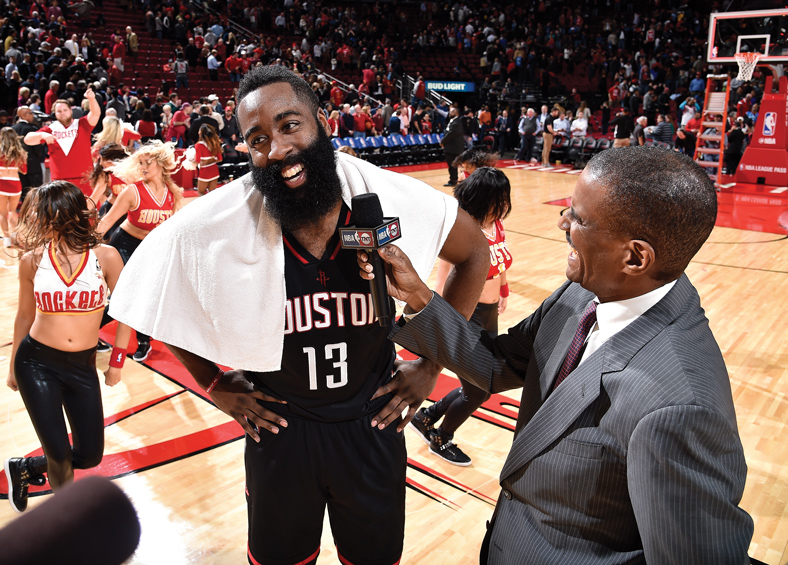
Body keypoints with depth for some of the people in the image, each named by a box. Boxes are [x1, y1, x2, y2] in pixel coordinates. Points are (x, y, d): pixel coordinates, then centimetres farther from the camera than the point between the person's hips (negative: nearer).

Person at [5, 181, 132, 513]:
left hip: (82, 367, 1)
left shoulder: (105, 257, -9)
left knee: (90, 456, 8)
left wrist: (117, 361, 2)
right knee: (59, 453, -3)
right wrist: (13, 368, 16)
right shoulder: (32, 260, -5)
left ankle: (23, 469, 36)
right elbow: (25, 317, 8)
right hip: (36, 363, -1)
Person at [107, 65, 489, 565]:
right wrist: (213, 383, -1)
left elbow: (475, 252, -2)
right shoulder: (212, 225, -20)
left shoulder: (391, 197, -19)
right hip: (277, 426, 0)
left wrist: (431, 364, -4)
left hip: (373, 424, 1)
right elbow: (162, 299, -1)